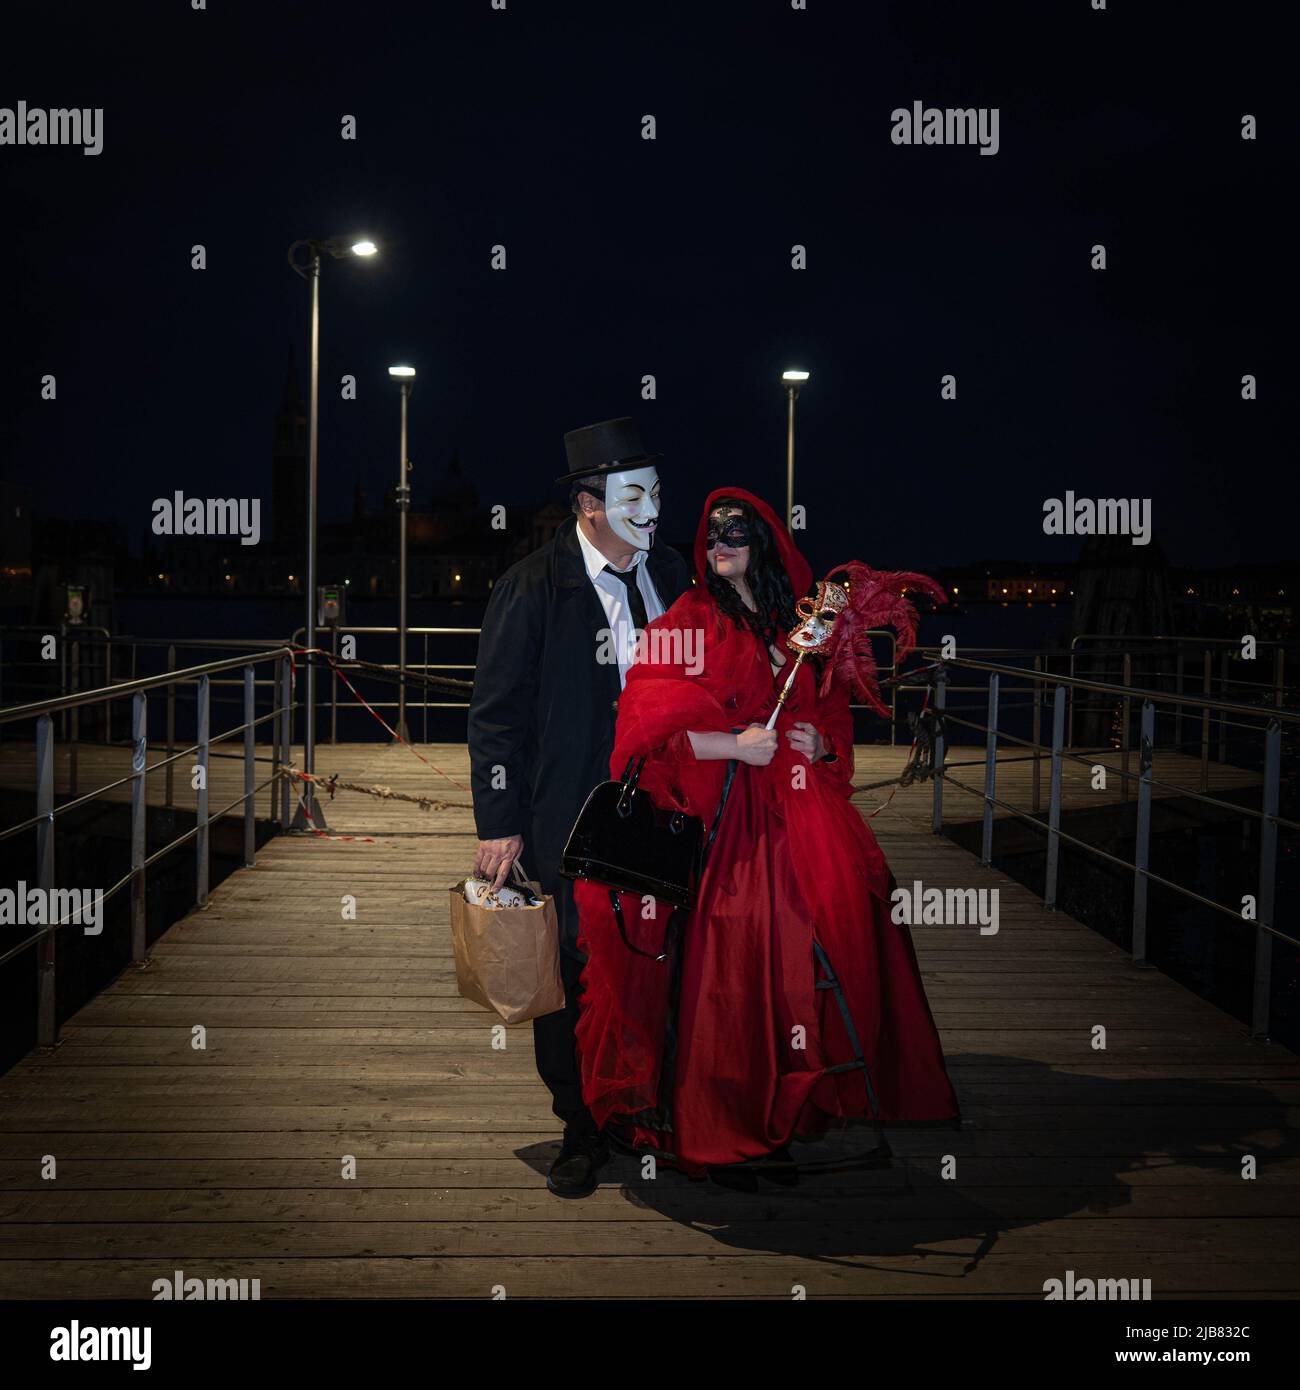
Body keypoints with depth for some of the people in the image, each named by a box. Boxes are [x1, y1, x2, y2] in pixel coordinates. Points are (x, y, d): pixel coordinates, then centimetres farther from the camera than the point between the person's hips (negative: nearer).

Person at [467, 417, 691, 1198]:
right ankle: (583, 1133, 23)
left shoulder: (671, 574, 7)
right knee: (572, 977, 6)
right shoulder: (533, 588, -8)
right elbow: (497, 714, -6)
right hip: (571, 826, -4)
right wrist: (499, 826, -10)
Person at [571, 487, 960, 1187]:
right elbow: (647, 723, -8)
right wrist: (733, 745, -15)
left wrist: (821, 743, 1)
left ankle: (785, 1114, 16)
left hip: (796, 814, 5)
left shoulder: (797, 626, 16)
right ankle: (716, 1133, 3)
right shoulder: (687, 620, 2)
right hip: (719, 816, -5)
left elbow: (834, 716, 23)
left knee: (800, 959, 0)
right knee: (723, 967, -8)